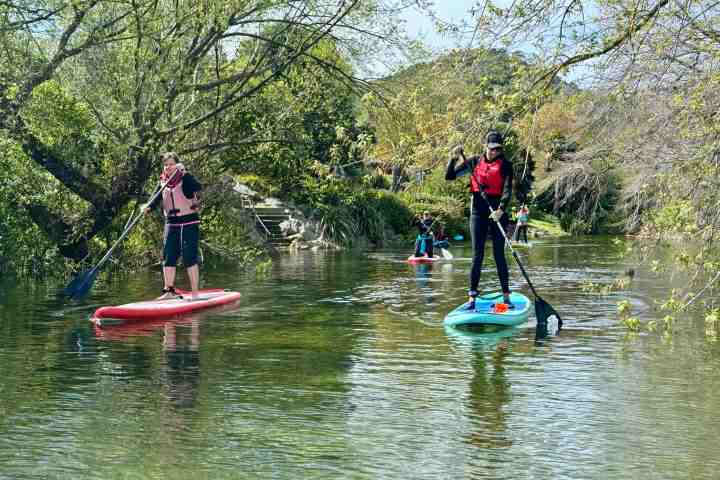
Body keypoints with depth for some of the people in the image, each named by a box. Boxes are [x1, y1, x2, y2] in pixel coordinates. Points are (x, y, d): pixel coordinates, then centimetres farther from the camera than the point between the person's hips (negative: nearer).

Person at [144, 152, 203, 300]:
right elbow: (157, 199, 7)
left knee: (190, 259, -6)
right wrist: (148, 207, -12)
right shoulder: (163, 182, 7)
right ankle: (169, 291, 13)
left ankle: (195, 294, -1)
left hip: (189, 223, -6)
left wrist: (184, 173, -33)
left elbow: (198, 187, -27)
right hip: (171, 224, 6)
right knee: (168, 257, 5)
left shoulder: (185, 179, -9)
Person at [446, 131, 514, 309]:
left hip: (498, 210, -1)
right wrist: (454, 158, -8)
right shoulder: (474, 162, 7)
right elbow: (449, 176, 8)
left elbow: (507, 189, -11)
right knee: (477, 255, -1)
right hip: (478, 210, 1)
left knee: (499, 255, -1)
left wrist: (501, 209, -26)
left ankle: (506, 297, 7)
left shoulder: (505, 165, 1)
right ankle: (472, 297, 0)